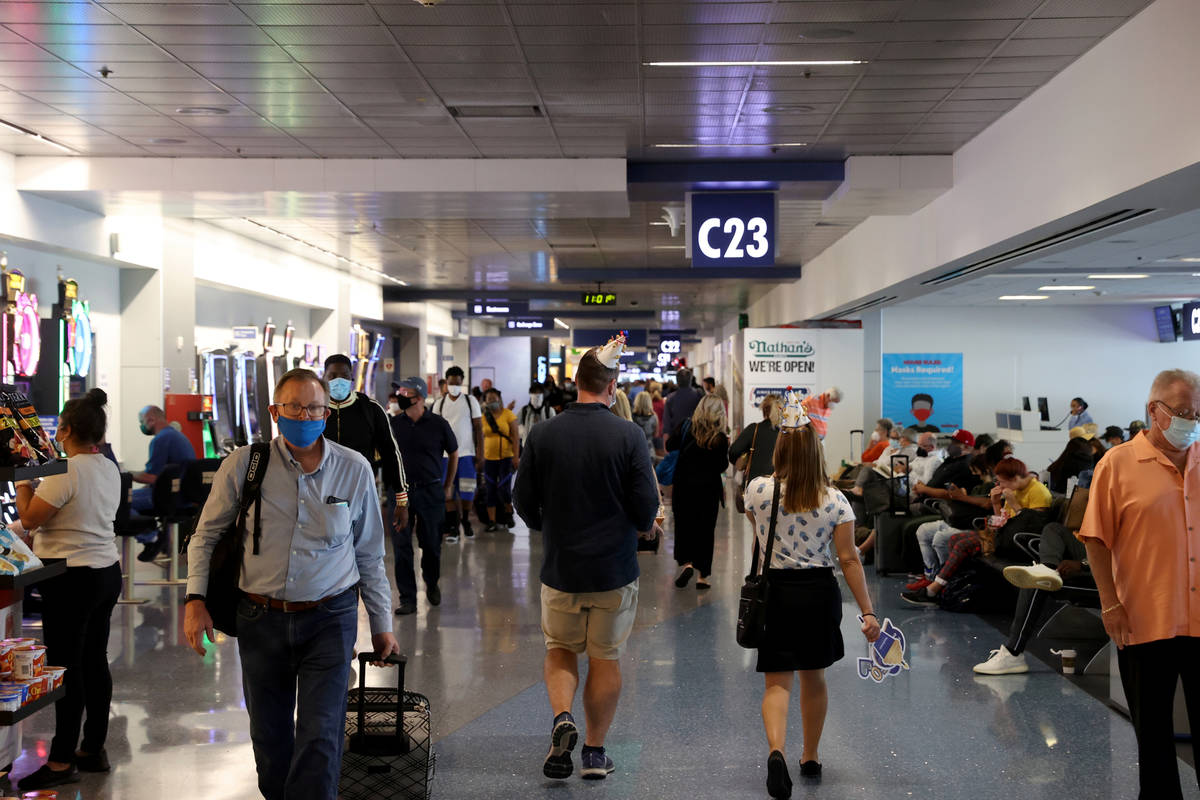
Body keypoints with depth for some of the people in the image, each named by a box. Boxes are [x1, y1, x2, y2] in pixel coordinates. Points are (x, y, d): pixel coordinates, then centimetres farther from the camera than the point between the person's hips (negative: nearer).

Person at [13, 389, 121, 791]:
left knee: (66, 667, -1)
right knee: (95, 662, 13)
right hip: (107, 572, 8)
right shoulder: (110, 469, 8)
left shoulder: (66, 471, -17)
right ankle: (94, 750, 22)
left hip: (72, 578, -8)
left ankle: (62, 762, 6)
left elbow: (29, 519, -13)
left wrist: (23, 490, 2)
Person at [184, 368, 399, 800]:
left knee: (320, 739, -7)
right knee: (269, 740, 13)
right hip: (261, 618, 1)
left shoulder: (354, 469, -1)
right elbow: (206, 535, 8)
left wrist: (382, 625, 11)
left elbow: (370, 554, 8)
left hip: (329, 619, -1)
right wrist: (195, 599, -4)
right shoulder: (243, 464, -4)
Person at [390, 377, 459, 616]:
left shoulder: (438, 424, -3)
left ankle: (432, 584, 34)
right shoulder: (393, 424, 1)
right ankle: (407, 598, 6)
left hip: (430, 491, -1)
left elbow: (453, 454, 10)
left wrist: (447, 486, 13)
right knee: (401, 546, -2)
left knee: (431, 544, 7)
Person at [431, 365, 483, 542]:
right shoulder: (439, 404, 6)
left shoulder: (471, 401, 2)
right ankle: (453, 527, 7)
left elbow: (478, 428, 1)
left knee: (467, 489, 0)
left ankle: (465, 520, 22)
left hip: (467, 453, -1)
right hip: (446, 454, 1)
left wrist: (480, 454, -5)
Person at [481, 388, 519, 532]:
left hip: (506, 457, -3)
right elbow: (482, 438, 11)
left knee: (503, 488, -10)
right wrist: (480, 458, 6)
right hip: (489, 458, 3)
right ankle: (492, 521, 8)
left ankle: (508, 511, 19)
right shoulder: (483, 417, 6)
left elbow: (515, 437, -5)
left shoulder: (508, 414, -2)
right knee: (491, 490, 3)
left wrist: (516, 456, -12)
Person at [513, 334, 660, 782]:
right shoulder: (629, 436, -12)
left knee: (560, 648, 19)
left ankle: (562, 718, -4)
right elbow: (646, 507, -11)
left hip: (560, 566, 1)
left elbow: (524, 501, 0)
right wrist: (642, 527, 13)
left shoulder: (542, 435, -6)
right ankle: (594, 753, 19)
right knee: (606, 658, 12)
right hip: (615, 567, -1)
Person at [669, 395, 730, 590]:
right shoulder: (720, 439, -12)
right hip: (709, 490, -1)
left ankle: (686, 562, -8)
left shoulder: (687, 430, -6)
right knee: (706, 529, 9)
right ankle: (702, 575, 11)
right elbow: (722, 466, -5)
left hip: (684, 486, 1)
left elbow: (670, 446, 4)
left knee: (684, 525, 13)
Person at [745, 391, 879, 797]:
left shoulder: (758, 490, -7)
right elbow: (849, 560, -7)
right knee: (814, 677, 19)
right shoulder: (835, 501, -6)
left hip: (775, 591, -1)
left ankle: (776, 751, -24)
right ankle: (811, 757, 32)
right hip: (820, 593, 1)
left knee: (777, 681, 1)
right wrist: (867, 612, -3)